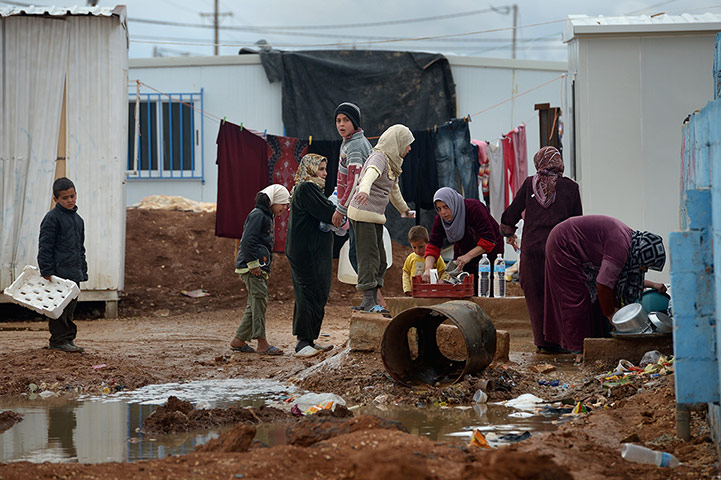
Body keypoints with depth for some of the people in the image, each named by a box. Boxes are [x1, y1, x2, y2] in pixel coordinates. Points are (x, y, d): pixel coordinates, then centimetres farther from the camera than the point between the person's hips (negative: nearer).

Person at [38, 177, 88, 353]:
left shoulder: (77, 219, 17)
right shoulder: (52, 218, -8)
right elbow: (45, 246, -10)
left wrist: (83, 271, 20)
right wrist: (46, 271, -15)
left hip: (74, 272, 8)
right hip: (59, 271, -8)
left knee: (70, 306, 11)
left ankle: (68, 339, 17)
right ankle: (59, 340, -1)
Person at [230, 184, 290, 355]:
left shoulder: (267, 216, 20)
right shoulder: (257, 215, -11)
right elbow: (247, 241, -20)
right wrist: (253, 264, -19)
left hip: (260, 267, 10)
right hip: (251, 267, -10)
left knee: (254, 305, 10)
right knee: (260, 301, -12)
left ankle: (239, 340, 15)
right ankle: (262, 343, -14)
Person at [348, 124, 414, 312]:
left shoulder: (391, 162, 16)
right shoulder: (379, 158, -14)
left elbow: (393, 187, 34)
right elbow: (370, 175, -38)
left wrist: (403, 208, 49)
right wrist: (364, 191, -59)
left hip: (376, 216, 10)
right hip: (363, 213, -10)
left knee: (380, 261, 7)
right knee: (369, 257, -13)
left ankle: (370, 301, 8)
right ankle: (369, 301, -16)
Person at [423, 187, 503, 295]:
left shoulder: (474, 208, -27)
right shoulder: (440, 220, -11)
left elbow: (489, 239, -32)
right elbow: (433, 245, -14)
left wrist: (468, 256, -42)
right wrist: (428, 269, -32)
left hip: (490, 251, -5)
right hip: (463, 251, 5)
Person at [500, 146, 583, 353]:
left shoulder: (529, 184, 3)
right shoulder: (570, 187, 2)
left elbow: (513, 211, 9)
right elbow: (578, 221, 8)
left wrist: (509, 234, 27)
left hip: (532, 247, 1)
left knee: (536, 296, 7)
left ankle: (543, 342, 8)